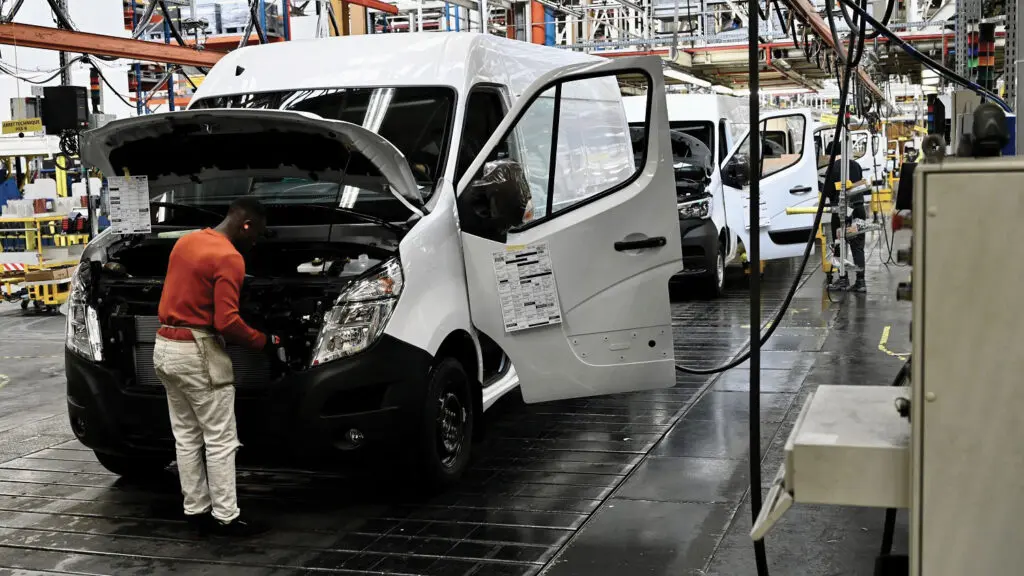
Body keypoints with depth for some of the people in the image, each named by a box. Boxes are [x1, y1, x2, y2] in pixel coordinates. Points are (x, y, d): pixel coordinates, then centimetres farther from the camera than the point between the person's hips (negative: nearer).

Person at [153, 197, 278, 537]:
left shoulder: (185, 241, 11)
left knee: (186, 437, 14)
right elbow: (227, 322, -22)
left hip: (164, 347, 9)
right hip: (197, 352, -9)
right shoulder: (229, 258, -16)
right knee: (220, 440, 0)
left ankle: (195, 511, 21)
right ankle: (226, 517, 5)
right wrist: (263, 341, -8)